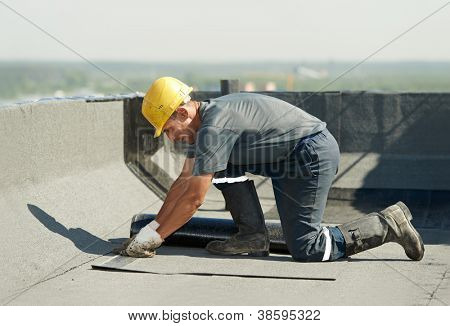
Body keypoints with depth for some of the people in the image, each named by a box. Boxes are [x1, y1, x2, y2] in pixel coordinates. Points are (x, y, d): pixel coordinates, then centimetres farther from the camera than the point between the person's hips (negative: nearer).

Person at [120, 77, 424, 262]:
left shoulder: (214, 128, -20)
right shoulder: (204, 123, 10)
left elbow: (194, 198, -19)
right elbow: (184, 181, 16)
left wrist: (155, 237, -12)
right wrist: (154, 226, 12)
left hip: (314, 156, -10)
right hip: (291, 159, 10)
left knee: (305, 249, -8)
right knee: (225, 164, 8)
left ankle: (388, 224, -2)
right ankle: (253, 236, 8)